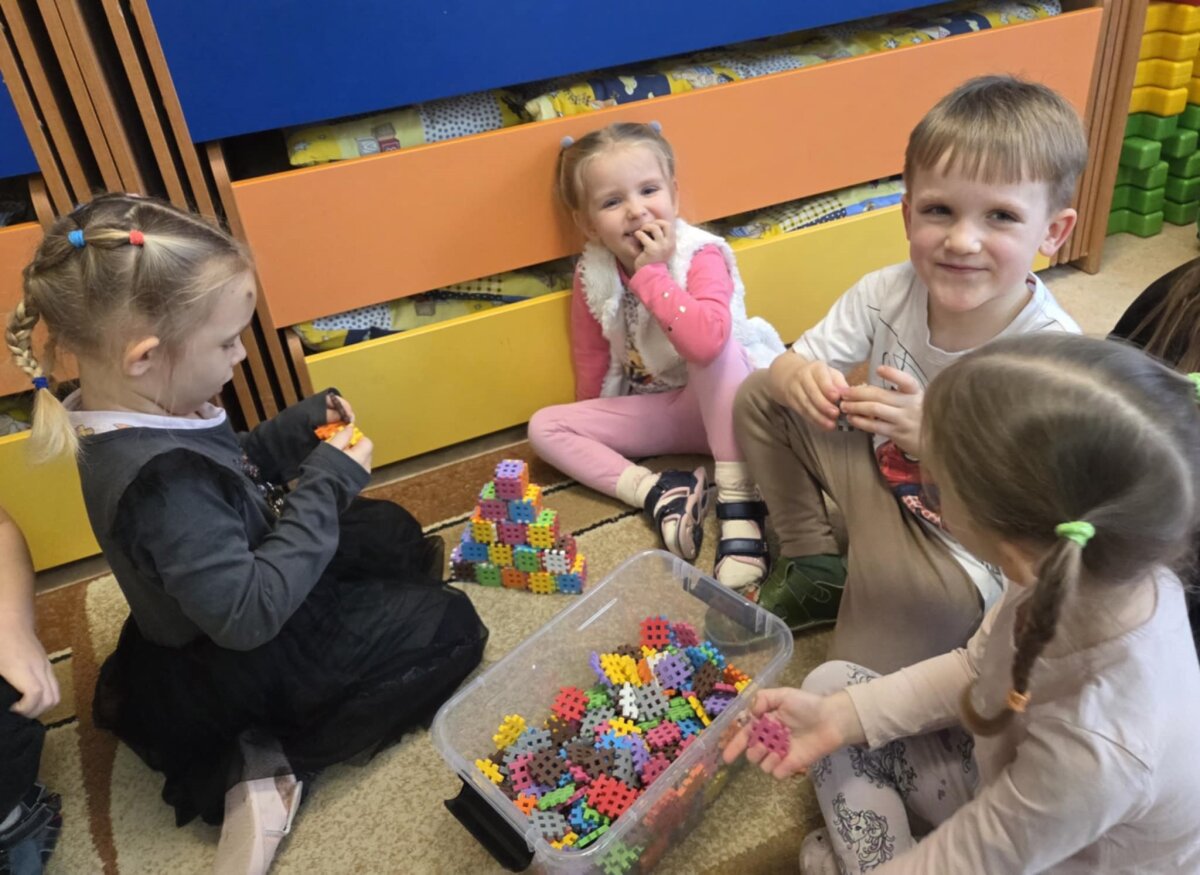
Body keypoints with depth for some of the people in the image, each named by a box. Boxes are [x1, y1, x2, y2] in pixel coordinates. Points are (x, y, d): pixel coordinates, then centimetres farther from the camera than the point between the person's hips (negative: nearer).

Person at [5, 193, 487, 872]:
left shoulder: (147, 414, -9)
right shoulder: (161, 479, -38)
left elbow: (231, 471, 9)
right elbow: (248, 614, -35)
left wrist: (304, 429, -8)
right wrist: (328, 484, -30)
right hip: (241, 670, -9)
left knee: (394, 533, 23)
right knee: (451, 626, -1)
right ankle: (273, 763, -2)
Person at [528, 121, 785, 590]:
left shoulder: (702, 255, -23)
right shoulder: (591, 277, -9)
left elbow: (706, 341, -44)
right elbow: (591, 365, 4)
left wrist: (650, 273, -35)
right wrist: (592, 435, 9)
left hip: (720, 403, -5)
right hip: (650, 412, 5)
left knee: (716, 348, -37)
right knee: (545, 427, -9)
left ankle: (738, 503, -33)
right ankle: (660, 492, -24)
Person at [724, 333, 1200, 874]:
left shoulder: (1092, 751, -41)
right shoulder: (1092, 578, -24)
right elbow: (977, 670, -6)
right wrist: (839, 714, -14)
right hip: (1009, 776, 5)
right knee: (831, 684, 2)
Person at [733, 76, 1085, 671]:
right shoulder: (888, 293, -16)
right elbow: (796, 360, -7)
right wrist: (799, 378, -32)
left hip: (960, 549, -5)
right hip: (880, 472, 5)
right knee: (758, 398, 2)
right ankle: (815, 567, 9)